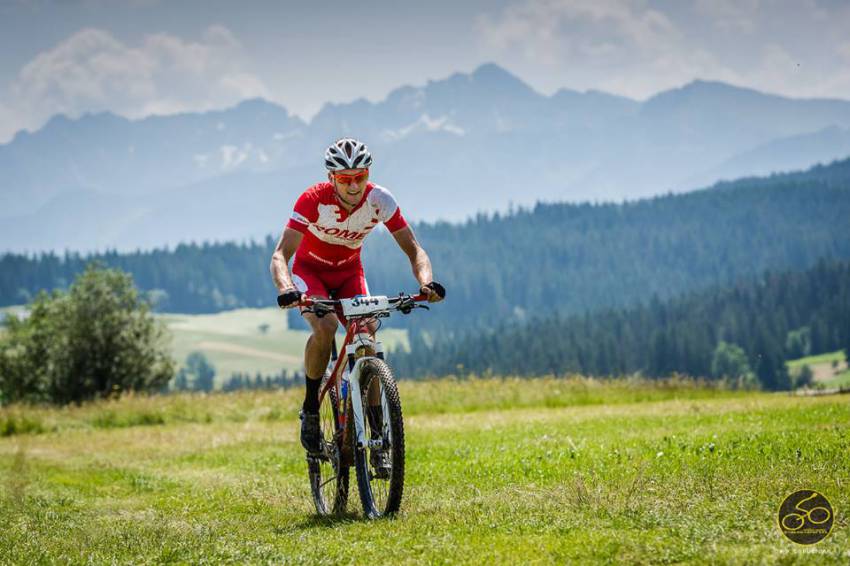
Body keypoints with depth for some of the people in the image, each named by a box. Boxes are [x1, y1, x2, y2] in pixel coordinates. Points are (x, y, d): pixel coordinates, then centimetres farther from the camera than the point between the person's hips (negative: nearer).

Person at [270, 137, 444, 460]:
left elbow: (413, 250, -21)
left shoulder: (380, 200, -24)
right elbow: (280, 255, -37)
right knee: (325, 328, -32)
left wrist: (426, 281, -43)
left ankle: (378, 435, -9)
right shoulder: (313, 200, -31)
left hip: (349, 272, 2)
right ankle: (310, 409, -12)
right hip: (310, 270, -2)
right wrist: (286, 290, -58)